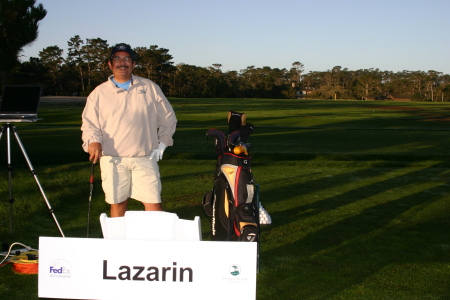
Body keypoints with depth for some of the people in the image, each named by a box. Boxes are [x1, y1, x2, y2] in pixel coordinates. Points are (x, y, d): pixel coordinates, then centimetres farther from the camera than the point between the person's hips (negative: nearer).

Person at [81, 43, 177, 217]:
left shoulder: (150, 88, 8)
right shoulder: (99, 93, 7)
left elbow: (168, 118, 16)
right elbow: (89, 124, 4)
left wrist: (163, 142, 6)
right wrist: (94, 141, -16)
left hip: (145, 158, 0)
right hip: (112, 159, 0)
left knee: (153, 202, -4)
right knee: (117, 203, 6)